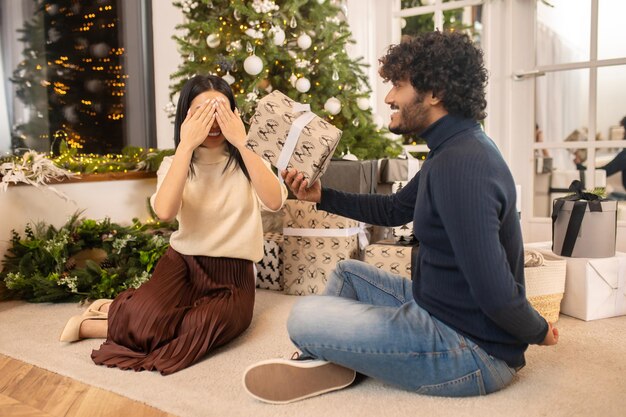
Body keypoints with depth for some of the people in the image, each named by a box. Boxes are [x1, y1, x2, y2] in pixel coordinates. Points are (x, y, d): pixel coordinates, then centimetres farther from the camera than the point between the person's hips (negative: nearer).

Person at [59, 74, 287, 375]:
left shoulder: (246, 162, 1)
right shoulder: (174, 164, 3)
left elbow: (274, 202, -22)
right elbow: (165, 211, -21)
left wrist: (241, 144, -22)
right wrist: (186, 145, -20)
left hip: (232, 274, 1)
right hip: (183, 262, 0)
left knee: (216, 322, -32)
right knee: (145, 318, -32)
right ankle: (120, 310, 5)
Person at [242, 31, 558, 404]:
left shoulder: (459, 165, -28)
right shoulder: (454, 149, 9)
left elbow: (495, 293, -31)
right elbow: (395, 210, 19)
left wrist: (539, 331, -10)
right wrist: (322, 196, 9)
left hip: (473, 348, -10)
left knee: (304, 318, -14)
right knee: (348, 271, 19)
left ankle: (333, 360, 15)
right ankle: (324, 360, 7)